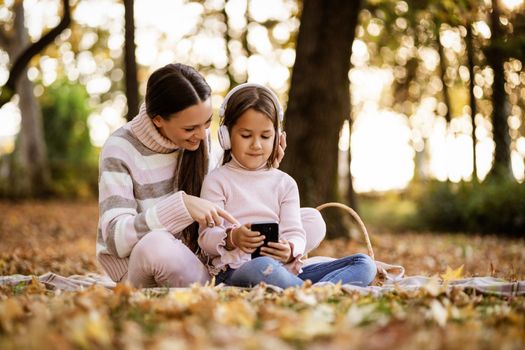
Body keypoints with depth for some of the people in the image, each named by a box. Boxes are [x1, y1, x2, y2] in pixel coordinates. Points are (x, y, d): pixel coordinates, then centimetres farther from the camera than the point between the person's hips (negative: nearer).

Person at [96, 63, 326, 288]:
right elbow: (115, 237, -21)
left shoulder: (200, 137, 2)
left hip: (202, 258, 5)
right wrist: (181, 206, -31)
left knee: (312, 221, -7)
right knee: (156, 245, -44)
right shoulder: (121, 149, -12)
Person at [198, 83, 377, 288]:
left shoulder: (285, 183, 19)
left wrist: (291, 251, -18)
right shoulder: (217, 181, 8)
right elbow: (207, 237, -1)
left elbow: (295, 233, 8)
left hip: (285, 270, 5)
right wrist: (232, 239, -25)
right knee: (261, 267, -43)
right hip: (234, 270, -5)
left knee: (364, 264, -11)